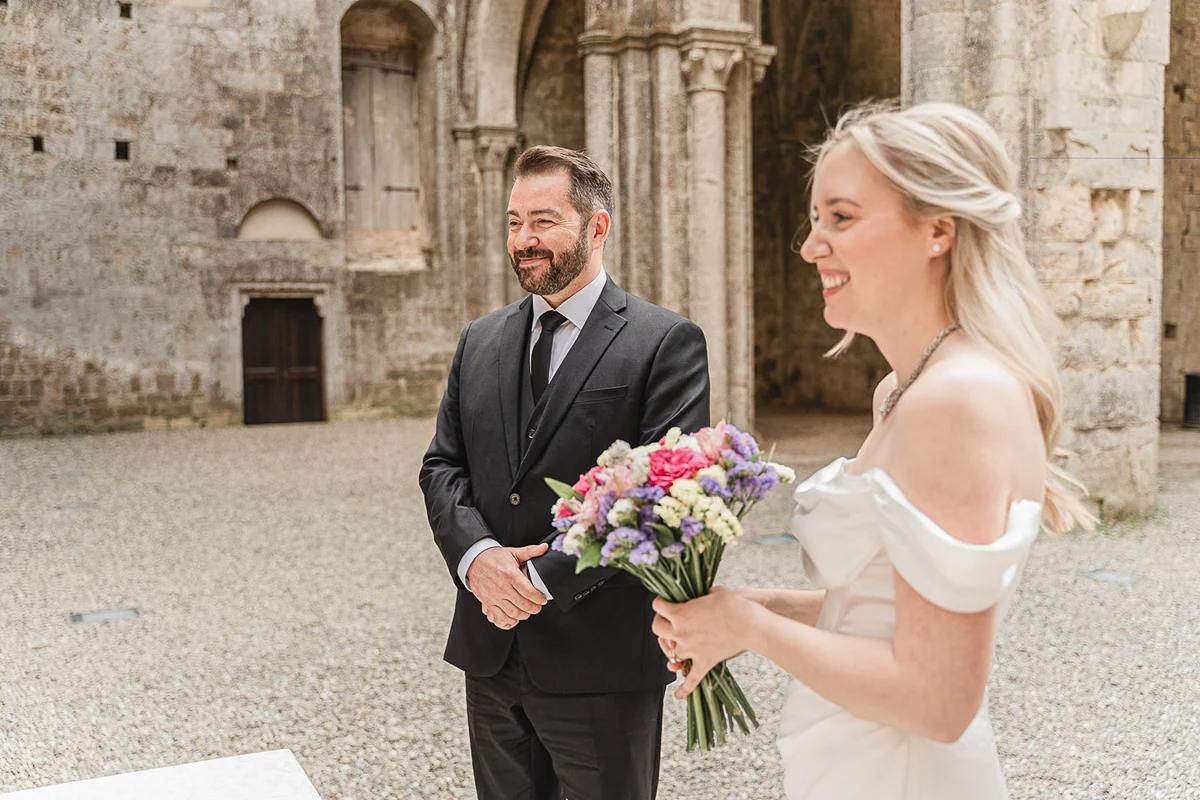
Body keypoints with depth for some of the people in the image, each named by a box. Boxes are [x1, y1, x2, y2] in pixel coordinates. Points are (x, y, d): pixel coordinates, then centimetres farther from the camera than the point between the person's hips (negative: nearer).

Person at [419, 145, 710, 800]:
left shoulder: (666, 343, -8)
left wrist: (545, 578, -17)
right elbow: (441, 467, 8)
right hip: (490, 652, 5)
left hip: (603, 661, -5)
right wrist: (476, 555, -12)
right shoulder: (480, 341, 11)